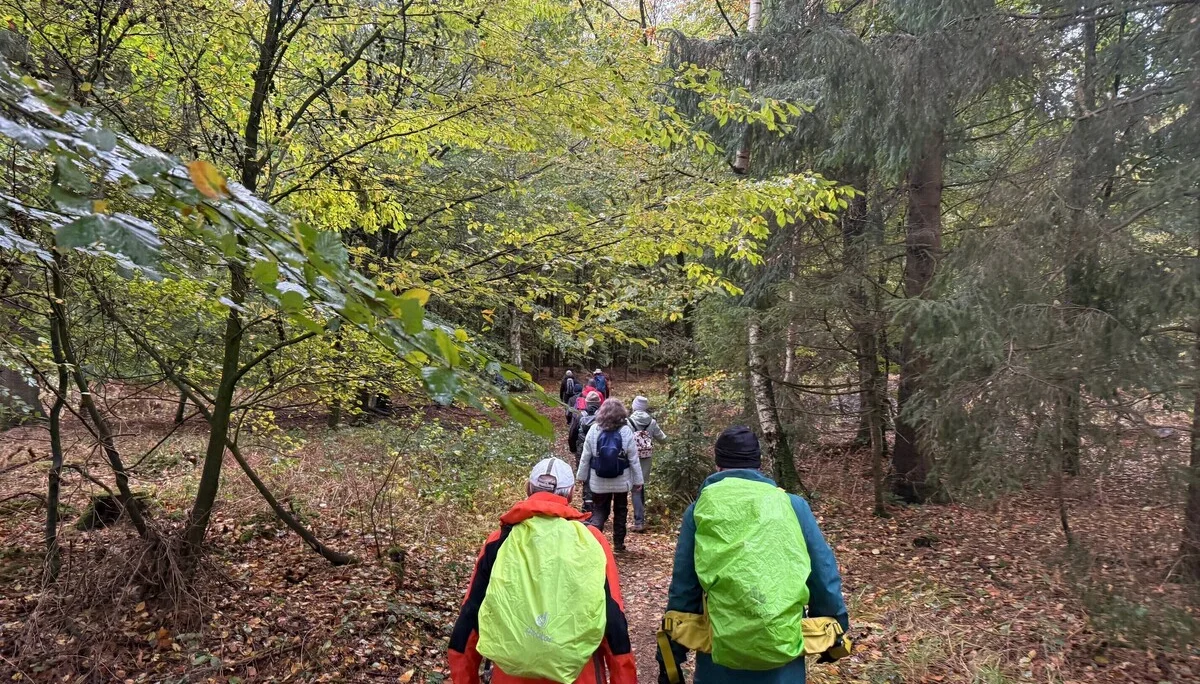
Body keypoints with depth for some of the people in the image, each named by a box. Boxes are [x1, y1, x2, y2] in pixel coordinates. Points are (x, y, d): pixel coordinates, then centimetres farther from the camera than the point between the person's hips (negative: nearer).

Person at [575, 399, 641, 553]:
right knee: (620, 511, 17)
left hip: (599, 481, 0)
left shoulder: (594, 430, -10)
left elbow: (585, 456, -2)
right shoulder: (626, 431, -13)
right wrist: (637, 480, 2)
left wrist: (581, 475, 11)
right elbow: (633, 459, -7)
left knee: (599, 511, 9)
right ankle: (618, 543, 24)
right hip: (621, 481, 0)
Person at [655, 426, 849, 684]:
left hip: (719, 663, 0)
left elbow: (682, 589, -1)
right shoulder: (793, 506, -1)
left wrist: (669, 661, 8)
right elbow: (824, 577, 2)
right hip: (784, 663, 1)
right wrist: (835, 635, 18)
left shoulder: (700, 512, -2)